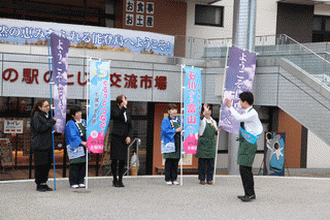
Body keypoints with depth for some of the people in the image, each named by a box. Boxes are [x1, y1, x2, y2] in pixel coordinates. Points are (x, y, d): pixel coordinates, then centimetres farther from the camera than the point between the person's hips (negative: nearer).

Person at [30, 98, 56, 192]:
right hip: (39, 145, -8)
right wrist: (52, 122, -16)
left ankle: (44, 183, 17)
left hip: (48, 145, 8)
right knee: (40, 166, -4)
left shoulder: (47, 115, 17)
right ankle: (39, 185, 4)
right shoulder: (36, 116, -8)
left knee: (47, 165, 8)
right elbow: (39, 128, -19)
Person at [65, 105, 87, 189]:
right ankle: (73, 183, 1)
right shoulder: (70, 124, -6)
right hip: (75, 147, -6)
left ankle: (81, 181, 13)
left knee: (83, 164, 6)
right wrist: (82, 142, -20)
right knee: (75, 165, -5)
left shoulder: (84, 122, 14)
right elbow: (73, 136, -14)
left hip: (84, 147, 6)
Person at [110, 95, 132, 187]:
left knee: (123, 160, 4)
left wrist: (129, 136, 3)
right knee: (115, 159, -2)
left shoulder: (126, 113, 15)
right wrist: (124, 106, -23)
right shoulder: (115, 111, -4)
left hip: (124, 139, 5)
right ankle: (115, 180, 7)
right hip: (116, 138, -5)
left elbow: (130, 126, 16)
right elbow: (118, 115, -27)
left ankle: (120, 180, 12)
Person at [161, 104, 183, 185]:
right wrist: (176, 130, -14)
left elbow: (182, 128, 19)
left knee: (176, 162, 5)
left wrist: (182, 132, -4)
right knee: (169, 162, -3)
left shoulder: (179, 120, 16)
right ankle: (168, 179, 2)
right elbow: (166, 131, -13)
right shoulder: (165, 120, -2)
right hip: (169, 143, -5)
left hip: (177, 144, 5)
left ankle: (174, 179, 11)